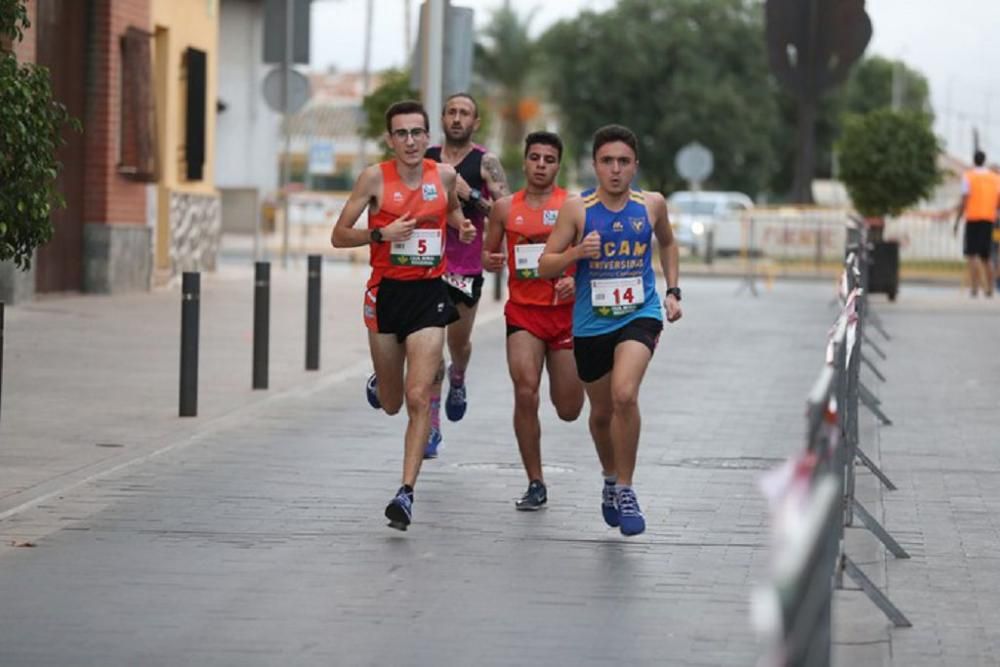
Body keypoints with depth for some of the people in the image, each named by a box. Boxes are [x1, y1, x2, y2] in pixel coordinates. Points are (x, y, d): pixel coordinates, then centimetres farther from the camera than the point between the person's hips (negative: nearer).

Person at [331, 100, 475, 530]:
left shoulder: (444, 175, 2)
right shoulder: (375, 177, -5)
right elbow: (339, 236, -3)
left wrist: (462, 224, 5)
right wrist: (382, 234, -18)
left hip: (429, 293, 0)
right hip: (386, 292, 0)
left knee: (418, 398, -13)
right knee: (391, 404, 13)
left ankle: (406, 492, -13)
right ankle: (378, 382, 52)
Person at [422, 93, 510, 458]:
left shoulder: (485, 163, -3)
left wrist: (471, 195, -21)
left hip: (467, 267, -1)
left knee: (459, 341, 13)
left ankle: (457, 379, 49)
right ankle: (431, 426, -2)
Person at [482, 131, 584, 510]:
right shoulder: (505, 208, 7)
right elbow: (487, 254, 15)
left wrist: (577, 280, -17)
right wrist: (490, 261, -8)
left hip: (566, 311, 0)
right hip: (523, 311, 0)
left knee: (568, 411, 4)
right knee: (525, 391, -18)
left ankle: (565, 379, 44)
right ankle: (535, 484, -8)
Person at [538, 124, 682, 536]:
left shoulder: (651, 205, -1)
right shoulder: (577, 209, -7)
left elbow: (667, 243, 21)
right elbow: (544, 266, -4)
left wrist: (672, 291, 13)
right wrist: (577, 252, -23)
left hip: (640, 315, -1)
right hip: (591, 323, 1)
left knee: (625, 394, -25)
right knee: (601, 412, 15)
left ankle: (625, 490, -11)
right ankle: (611, 479, 44)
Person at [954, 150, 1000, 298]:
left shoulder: (968, 177, -3)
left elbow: (963, 202, -9)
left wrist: (957, 222, -4)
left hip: (973, 219, -4)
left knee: (972, 254, -5)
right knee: (985, 256, 13)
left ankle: (974, 287, -16)